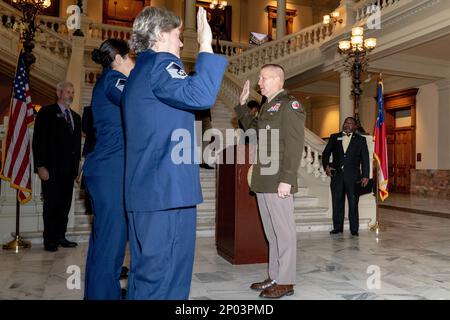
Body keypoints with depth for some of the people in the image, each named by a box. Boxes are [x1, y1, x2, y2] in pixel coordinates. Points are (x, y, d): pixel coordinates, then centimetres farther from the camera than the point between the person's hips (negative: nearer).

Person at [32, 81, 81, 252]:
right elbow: (38, 140, -6)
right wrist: (40, 166, -13)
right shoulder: (46, 112, 0)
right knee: (52, 204, -1)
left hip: (69, 169, 5)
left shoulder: (76, 117, 18)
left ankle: (60, 237, 15)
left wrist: (76, 166, 12)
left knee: (65, 204, 6)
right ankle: (50, 240, 10)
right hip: (52, 168, -5)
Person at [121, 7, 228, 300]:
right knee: (162, 275, -2)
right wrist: (206, 45, -16)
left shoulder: (139, 73, 22)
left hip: (147, 190, 10)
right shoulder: (160, 64, -8)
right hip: (167, 189, -10)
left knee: (148, 271, 17)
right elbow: (200, 96, -25)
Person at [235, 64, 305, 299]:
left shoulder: (289, 104, -6)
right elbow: (252, 127, 37)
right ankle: (274, 277, 24)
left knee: (283, 232, 0)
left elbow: (294, 146, -15)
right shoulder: (268, 107, 20)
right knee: (271, 232, 14)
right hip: (263, 181, 9)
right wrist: (243, 103, 27)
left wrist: (286, 179, -21)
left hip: (278, 182, -9)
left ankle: (285, 282, 10)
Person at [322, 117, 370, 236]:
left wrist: (365, 176, -4)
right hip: (337, 175, 2)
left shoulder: (360, 139, 9)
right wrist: (326, 166, -4)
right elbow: (325, 153, 14)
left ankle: (354, 229, 10)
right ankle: (338, 227, 16)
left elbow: (365, 159, 4)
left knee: (353, 203, 1)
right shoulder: (334, 137, 12)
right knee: (337, 202, 6)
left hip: (353, 176, -1)